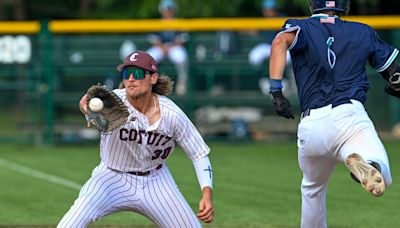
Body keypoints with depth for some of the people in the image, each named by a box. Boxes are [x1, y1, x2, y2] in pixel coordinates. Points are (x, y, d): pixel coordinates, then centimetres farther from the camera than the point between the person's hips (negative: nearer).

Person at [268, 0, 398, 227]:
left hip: (311, 126, 2)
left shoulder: (301, 27, 11)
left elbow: (281, 41, -14)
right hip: (351, 115, -2)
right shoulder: (364, 32, 16)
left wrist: (276, 91, -15)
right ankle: (365, 164, -41)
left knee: (313, 188, 26)